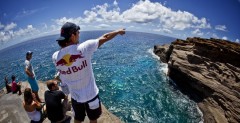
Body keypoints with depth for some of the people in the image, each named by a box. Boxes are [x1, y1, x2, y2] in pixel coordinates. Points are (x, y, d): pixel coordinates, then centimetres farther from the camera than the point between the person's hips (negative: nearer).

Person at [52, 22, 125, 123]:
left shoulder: (55, 57, -15)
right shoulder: (83, 48, -26)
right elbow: (104, 38, -12)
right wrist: (118, 31, 2)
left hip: (75, 96, 4)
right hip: (91, 95, -3)